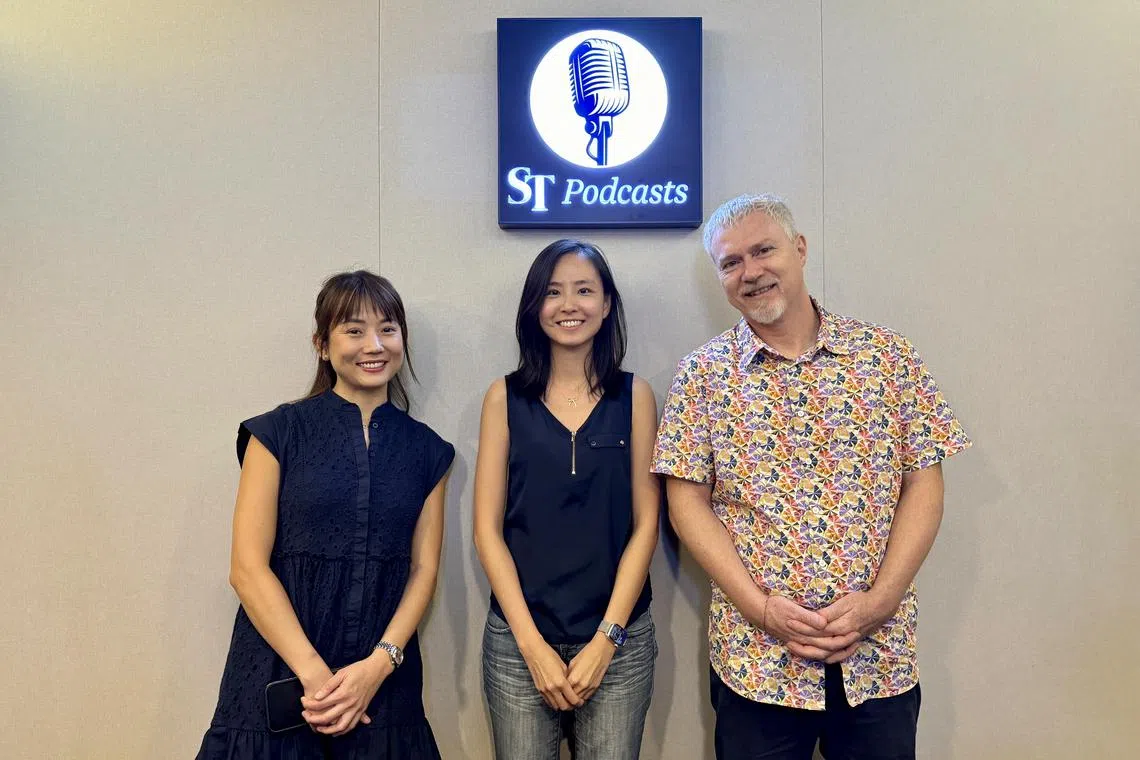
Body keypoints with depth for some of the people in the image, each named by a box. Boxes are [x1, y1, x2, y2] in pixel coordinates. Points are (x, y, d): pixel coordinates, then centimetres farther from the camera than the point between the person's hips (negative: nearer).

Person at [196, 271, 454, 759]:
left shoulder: (426, 449, 5)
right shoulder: (279, 432, -3)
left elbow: (423, 571, 2)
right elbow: (247, 567, -8)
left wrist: (379, 665, -12)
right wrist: (314, 673, -14)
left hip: (381, 686, 2)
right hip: (279, 680, -2)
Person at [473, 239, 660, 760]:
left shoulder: (634, 396, 2)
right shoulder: (506, 397, 1)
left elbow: (645, 523, 0)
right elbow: (487, 528, -1)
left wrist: (606, 640, -7)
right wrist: (533, 645, -7)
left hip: (618, 639, 0)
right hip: (519, 638, 0)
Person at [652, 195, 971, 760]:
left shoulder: (888, 355, 1)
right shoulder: (704, 374, -1)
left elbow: (923, 485, 1)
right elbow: (687, 503, -3)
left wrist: (878, 601, -10)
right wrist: (762, 608, -12)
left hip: (879, 655, 1)